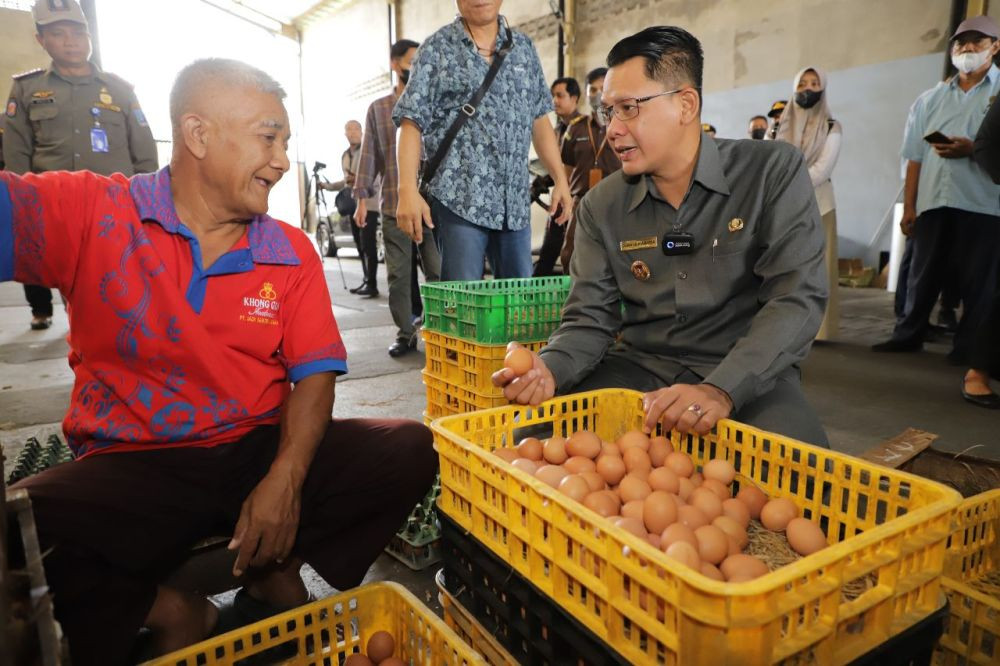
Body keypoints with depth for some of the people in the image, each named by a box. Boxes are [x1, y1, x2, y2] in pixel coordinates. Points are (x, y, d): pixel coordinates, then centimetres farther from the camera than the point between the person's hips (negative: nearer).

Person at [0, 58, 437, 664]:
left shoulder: (292, 252, 2)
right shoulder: (93, 216, -3)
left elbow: (316, 372, -3)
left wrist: (285, 479, -17)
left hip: (262, 451, 3)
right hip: (134, 468, -2)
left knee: (410, 450, -16)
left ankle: (276, 574, 2)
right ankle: (168, 611, -2)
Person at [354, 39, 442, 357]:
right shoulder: (377, 109, 12)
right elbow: (369, 155, 9)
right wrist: (361, 198, 2)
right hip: (393, 205, 1)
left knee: (438, 271, -2)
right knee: (399, 274, 4)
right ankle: (405, 333, 13)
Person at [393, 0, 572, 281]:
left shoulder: (524, 47, 15)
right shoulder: (436, 48, 2)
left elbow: (539, 121, 17)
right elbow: (412, 123, -5)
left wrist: (560, 179, 9)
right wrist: (408, 190, -17)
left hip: (515, 201, 5)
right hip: (459, 198, -4)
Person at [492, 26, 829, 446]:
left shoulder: (774, 172, -6)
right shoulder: (601, 207, 2)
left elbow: (798, 296, -14)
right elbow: (591, 319, 1)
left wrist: (721, 390, -30)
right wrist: (549, 368, -22)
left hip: (749, 375, -1)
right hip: (640, 367, 2)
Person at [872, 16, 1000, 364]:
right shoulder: (931, 99, 15)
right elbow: (915, 158, 11)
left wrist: (971, 149, -17)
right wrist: (908, 207, 6)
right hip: (934, 202, 3)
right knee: (922, 275, 8)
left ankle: (969, 345, 11)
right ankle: (908, 334, 18)